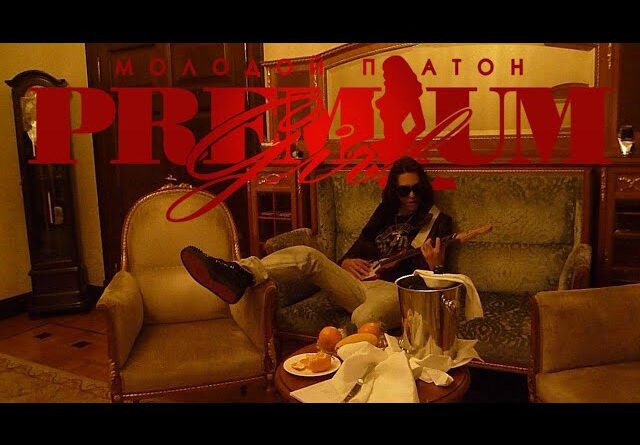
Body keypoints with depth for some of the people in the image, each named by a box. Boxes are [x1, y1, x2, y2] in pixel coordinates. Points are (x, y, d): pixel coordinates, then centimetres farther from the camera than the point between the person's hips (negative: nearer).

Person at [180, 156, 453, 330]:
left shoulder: (438, 222, 11)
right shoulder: (385, 215, 25)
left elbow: (434, 281, 6)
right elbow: (359, 249, 23)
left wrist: (436, 265, -17)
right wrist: (345, 262, 0)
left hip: (396, 290, -4)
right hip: (361, 285, 5)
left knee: (365, 318, -43)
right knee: (307, 255, -21)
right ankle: (241, 275, -41)